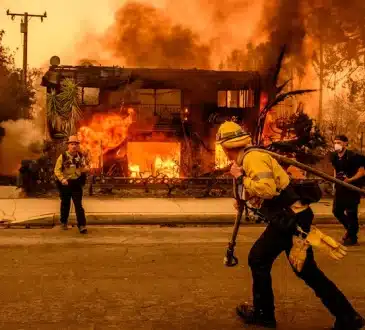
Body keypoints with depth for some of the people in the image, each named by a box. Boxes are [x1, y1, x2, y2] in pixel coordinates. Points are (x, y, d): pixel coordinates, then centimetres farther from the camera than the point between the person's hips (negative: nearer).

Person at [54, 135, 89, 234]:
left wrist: (85, 168, -13)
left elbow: (85, 168, 12)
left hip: (76, 184, 1)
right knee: (65, 204, 14)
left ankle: (82, 225, -5)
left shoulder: (81, 156, 2)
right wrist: (62, 179, -22)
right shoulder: (63, 156, -6)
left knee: (78, 205, -4)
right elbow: (57, 170, -6)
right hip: (65, 184, -1)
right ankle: (63, 222, 33)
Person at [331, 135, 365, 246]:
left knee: (351, 213, -3)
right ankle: (350, 229, 33)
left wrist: (350, 180, -25)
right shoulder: (334, 156, 3)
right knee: (336, 211, 10)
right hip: (340, 188, 7)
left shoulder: (353, 156, -17)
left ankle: (352, 238, 12)